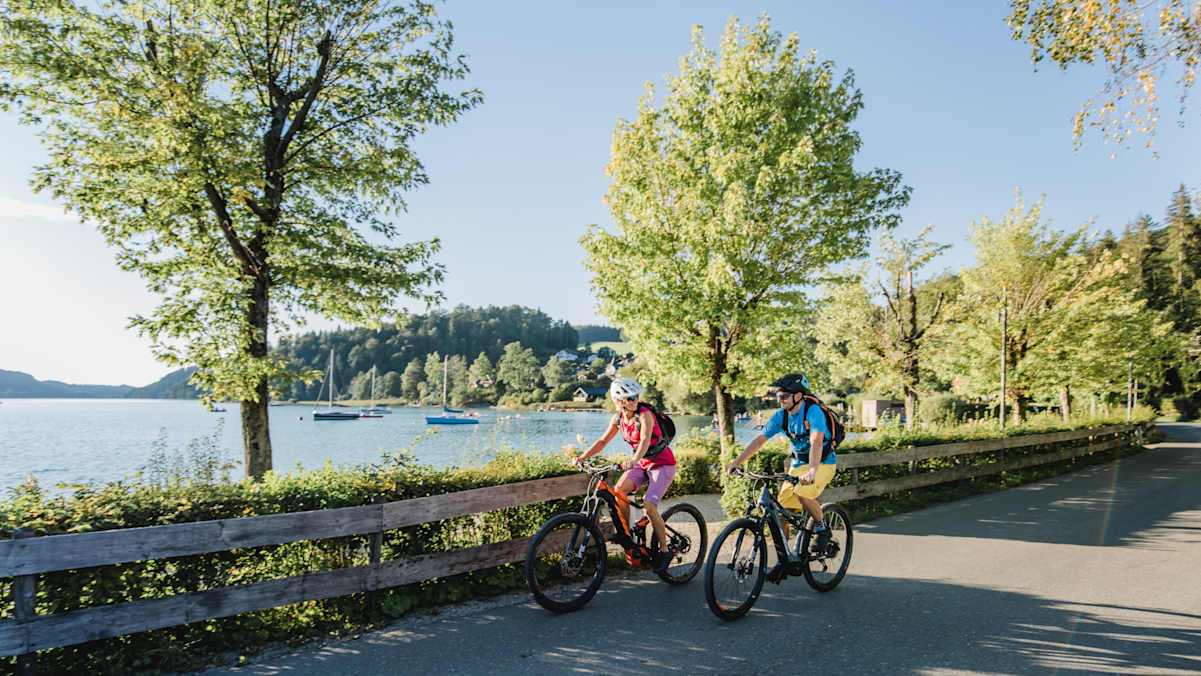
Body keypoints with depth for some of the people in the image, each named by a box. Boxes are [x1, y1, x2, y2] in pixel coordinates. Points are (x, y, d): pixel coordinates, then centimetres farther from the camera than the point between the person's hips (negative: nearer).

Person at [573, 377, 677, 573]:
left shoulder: (644, 415, -23)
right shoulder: (618, 418, -3)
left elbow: (645, 440, -38)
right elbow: (602, 441, 2)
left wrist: (635, 459, -57)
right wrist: (582, 457, -10)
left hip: (662, 463, -6)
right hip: (642, 463, 6)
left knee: (648, 506, -18)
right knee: (619, 490, -17)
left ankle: (664, 551, 0)